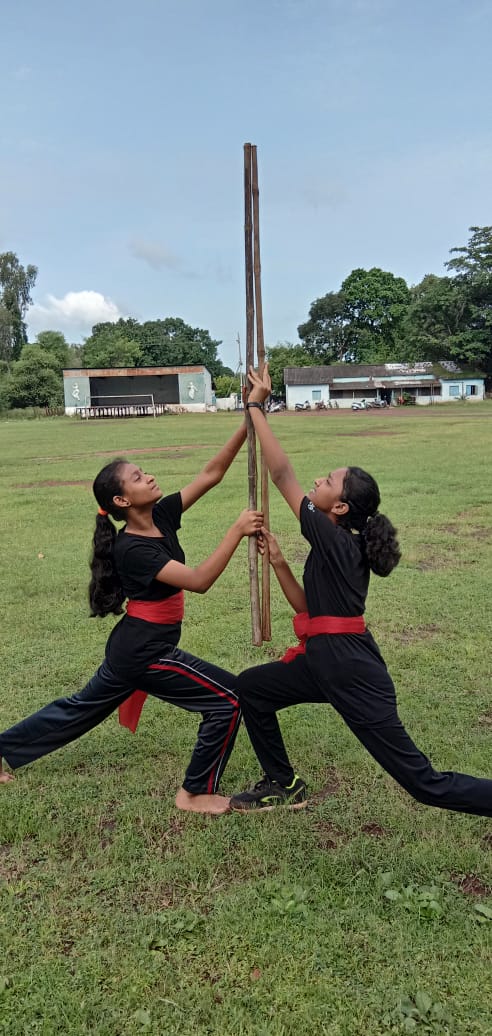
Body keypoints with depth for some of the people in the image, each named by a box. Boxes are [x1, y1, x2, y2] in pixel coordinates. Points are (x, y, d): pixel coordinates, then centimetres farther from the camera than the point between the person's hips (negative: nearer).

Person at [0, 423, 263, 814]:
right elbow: (199, 581, -33)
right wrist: (237, 530, -36)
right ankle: (196, 793, 11)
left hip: (133, 646, 9)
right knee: (229, 699, -5)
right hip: (146, 651, -9)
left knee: (82, 708, 26)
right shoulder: (132, 550, -24)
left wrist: (246, 426, -14)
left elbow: (211, 474, -6)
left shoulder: (162, 516, -2)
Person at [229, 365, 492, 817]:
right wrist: (277, 560, 5)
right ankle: (284, 784, 30)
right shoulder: (345, 549, 7)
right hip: (327, 662, 9)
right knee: (250, 687, 17)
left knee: (425, 783, -3)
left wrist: (255, 407, -12)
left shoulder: (334, 541, -19)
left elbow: (282, 474, -18)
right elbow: (309, 607, 13)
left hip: (351, 672, -9)